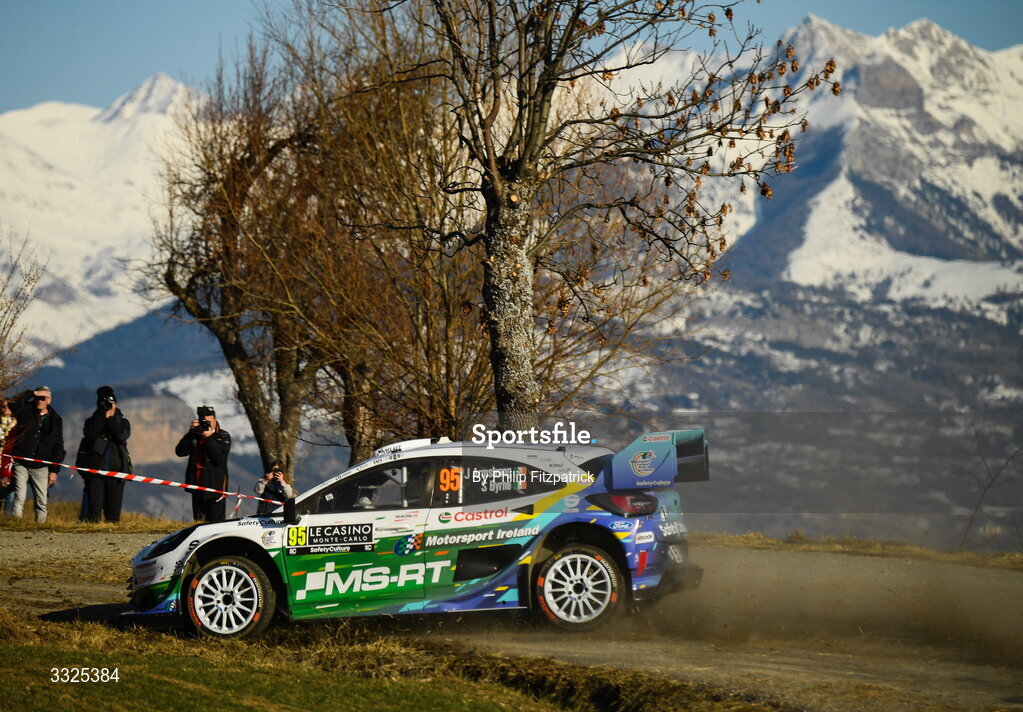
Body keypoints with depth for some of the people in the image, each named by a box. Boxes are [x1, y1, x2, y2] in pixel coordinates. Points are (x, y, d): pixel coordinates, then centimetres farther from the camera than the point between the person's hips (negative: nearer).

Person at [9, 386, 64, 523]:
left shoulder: (55, 419, 11)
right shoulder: (25, 411, 9)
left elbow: (58, 446, 10)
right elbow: (13, 404, -14)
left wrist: (54, 470, 3)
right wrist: (32, 393, -11)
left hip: (40, 467, 2)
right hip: (21, 464, -2)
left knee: (41, 501, 0)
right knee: (19, 498, -14)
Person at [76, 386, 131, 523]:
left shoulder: (122, 422, 11)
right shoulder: (93, 420, 11)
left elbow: (122, 436, -10)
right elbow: (90, 433, -12)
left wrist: (111, 417, -9)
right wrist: (103, 416, -10)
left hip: (116, 468, 1)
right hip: (95, 469, -1)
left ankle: (113, 521, 3)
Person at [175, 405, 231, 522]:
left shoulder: (223, 436, 1)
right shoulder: (195, 435, 11)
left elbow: (220, 458, -13)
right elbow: (180, 452, -1)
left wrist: (208, 437, -16)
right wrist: (191, 433, -8)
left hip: (215, 486, -4)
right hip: (197, 485, 4)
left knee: (216, 521, -10)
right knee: (199, 522, 7)